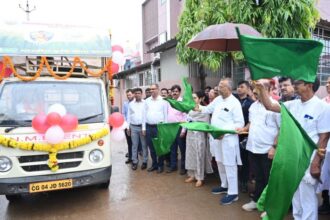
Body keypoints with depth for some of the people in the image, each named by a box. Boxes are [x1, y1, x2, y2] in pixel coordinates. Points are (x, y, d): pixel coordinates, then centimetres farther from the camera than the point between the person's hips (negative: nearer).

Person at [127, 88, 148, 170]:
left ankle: (145, 161, 15)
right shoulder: (131, 104, 9)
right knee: (134, 145, 8)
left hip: (143, 126, -3)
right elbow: (128, 116, 12)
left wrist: (144, 128, -11)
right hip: (133, 127, 3)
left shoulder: (145, 103, -3)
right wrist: (128, 127, 9)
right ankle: (134, 161, 17)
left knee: (144, 145, 5)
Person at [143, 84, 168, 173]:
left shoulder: (163, 101, -3)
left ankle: (160, 165, 19)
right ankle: (154, 164, 26)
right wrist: (143, 127, 7)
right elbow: (144, 114, 10)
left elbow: (166, 115, -2)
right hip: (149, 127, 4)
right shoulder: (147, 101, 9)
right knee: (151, 147, 12)